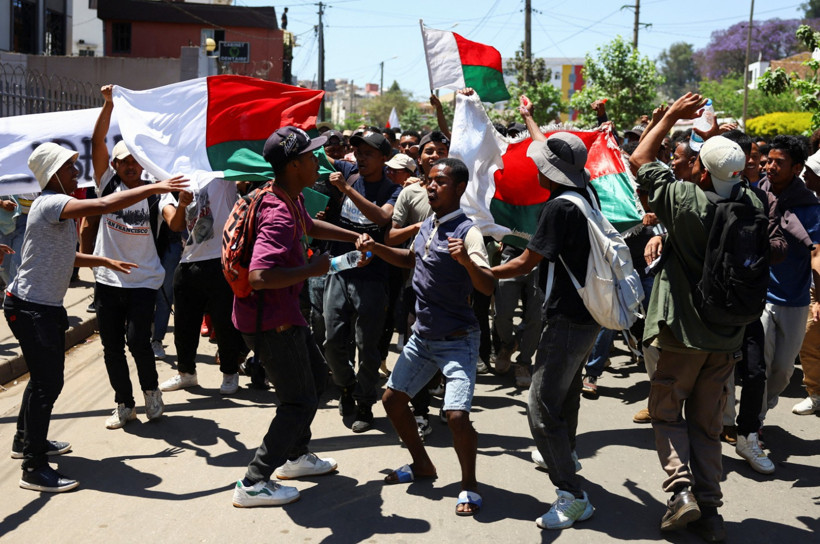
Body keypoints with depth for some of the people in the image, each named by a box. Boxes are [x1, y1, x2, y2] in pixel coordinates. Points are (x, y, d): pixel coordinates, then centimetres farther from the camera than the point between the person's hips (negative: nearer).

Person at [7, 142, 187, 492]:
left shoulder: (60, 208, 13)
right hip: (31, 308, -10)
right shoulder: (50, 204, -20)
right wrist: (154, 188, -29)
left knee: (45, 378, 20)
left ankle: (26, 440, 38)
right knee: (47, 384, -9)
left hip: (47, 307, 10)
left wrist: (104, 261, 22)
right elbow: (103, 205, -34)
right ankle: (33, 469, -4)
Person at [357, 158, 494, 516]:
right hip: (422, 336, 8)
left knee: (456, 415, -19)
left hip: (456, 341, -8)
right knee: (392, 400, 13)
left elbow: (488, 287, -28)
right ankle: (422, 465, 33)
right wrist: (375, 248, 11)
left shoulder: (467, 231, -18)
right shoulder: (428, 224, 5)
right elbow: (411, 259, 25)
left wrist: (467, 261, -46)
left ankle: (469, 484, 5)